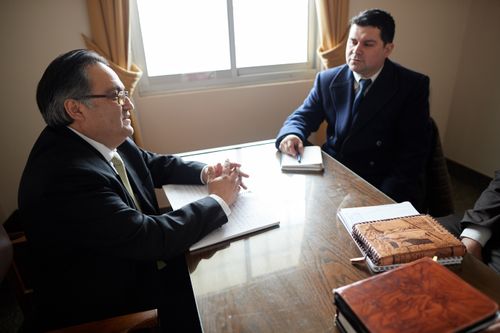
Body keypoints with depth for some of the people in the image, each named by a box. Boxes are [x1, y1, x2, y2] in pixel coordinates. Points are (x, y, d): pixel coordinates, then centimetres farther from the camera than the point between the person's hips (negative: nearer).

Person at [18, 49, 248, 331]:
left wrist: (206, 172, -9)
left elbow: (155, 165, 8)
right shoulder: (65, 175, -31)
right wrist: (218, 200, -19)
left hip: (136, 264, 7)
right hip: (104, 309, -7)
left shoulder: (102, 139, -6)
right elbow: (149, 238, -30)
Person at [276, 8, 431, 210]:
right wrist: (291, 135, -17)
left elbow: (414, 152, -8)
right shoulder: (328, 80, 5)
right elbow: (302, 117, 8)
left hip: (383, 186, -3)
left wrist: (383, 199, -20)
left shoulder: (412, 86, -3)